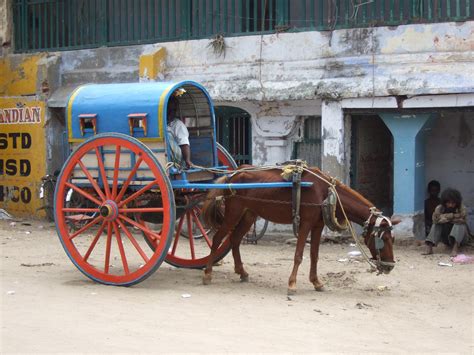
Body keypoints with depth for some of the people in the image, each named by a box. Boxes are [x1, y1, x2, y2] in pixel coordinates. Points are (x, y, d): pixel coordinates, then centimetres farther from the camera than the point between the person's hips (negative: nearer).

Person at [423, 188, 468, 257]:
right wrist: (452, 216, -29)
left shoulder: (462, 208, -15)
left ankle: (455, 248, -50)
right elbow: (435, 218, -28)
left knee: (459, 224, -30)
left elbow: (461, 220, -30)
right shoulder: (440, 208, -11)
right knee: (436, 225, -21)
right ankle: (429, 248, -35)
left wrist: (444, 217, -21)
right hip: (446, 239, 2)